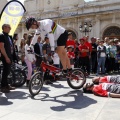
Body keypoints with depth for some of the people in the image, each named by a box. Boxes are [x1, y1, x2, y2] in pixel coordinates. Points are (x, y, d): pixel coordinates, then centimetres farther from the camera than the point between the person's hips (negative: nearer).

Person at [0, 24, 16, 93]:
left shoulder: (9, 37, 16)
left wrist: (12, 56, 13)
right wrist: (6, 57, -21)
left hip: (10, 56, 8)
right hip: (6, 57, -8)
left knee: (7, 71, 12)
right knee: (6, 71, -5)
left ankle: (6, 85, 21)